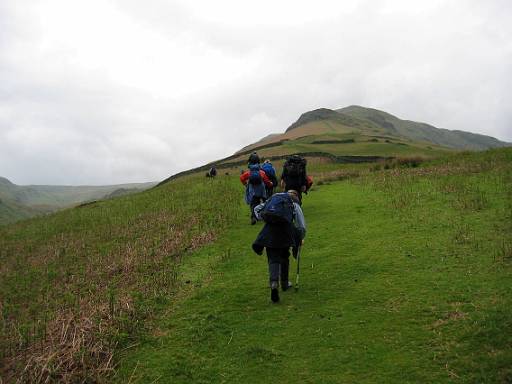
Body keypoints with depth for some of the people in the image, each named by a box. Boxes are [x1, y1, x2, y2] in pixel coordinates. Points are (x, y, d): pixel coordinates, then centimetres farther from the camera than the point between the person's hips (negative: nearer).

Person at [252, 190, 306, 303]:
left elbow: (257, 209, 20)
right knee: (284, 257, 21)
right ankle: (285, 283, 33)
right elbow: (302, 227, 15)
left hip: (269, 231, 1)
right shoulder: (295, 206, 20)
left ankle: (274, 283, -23)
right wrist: (301, 239, 30)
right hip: (285, 230, -1)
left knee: (273, 259, -1)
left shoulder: (272, 200, 28)